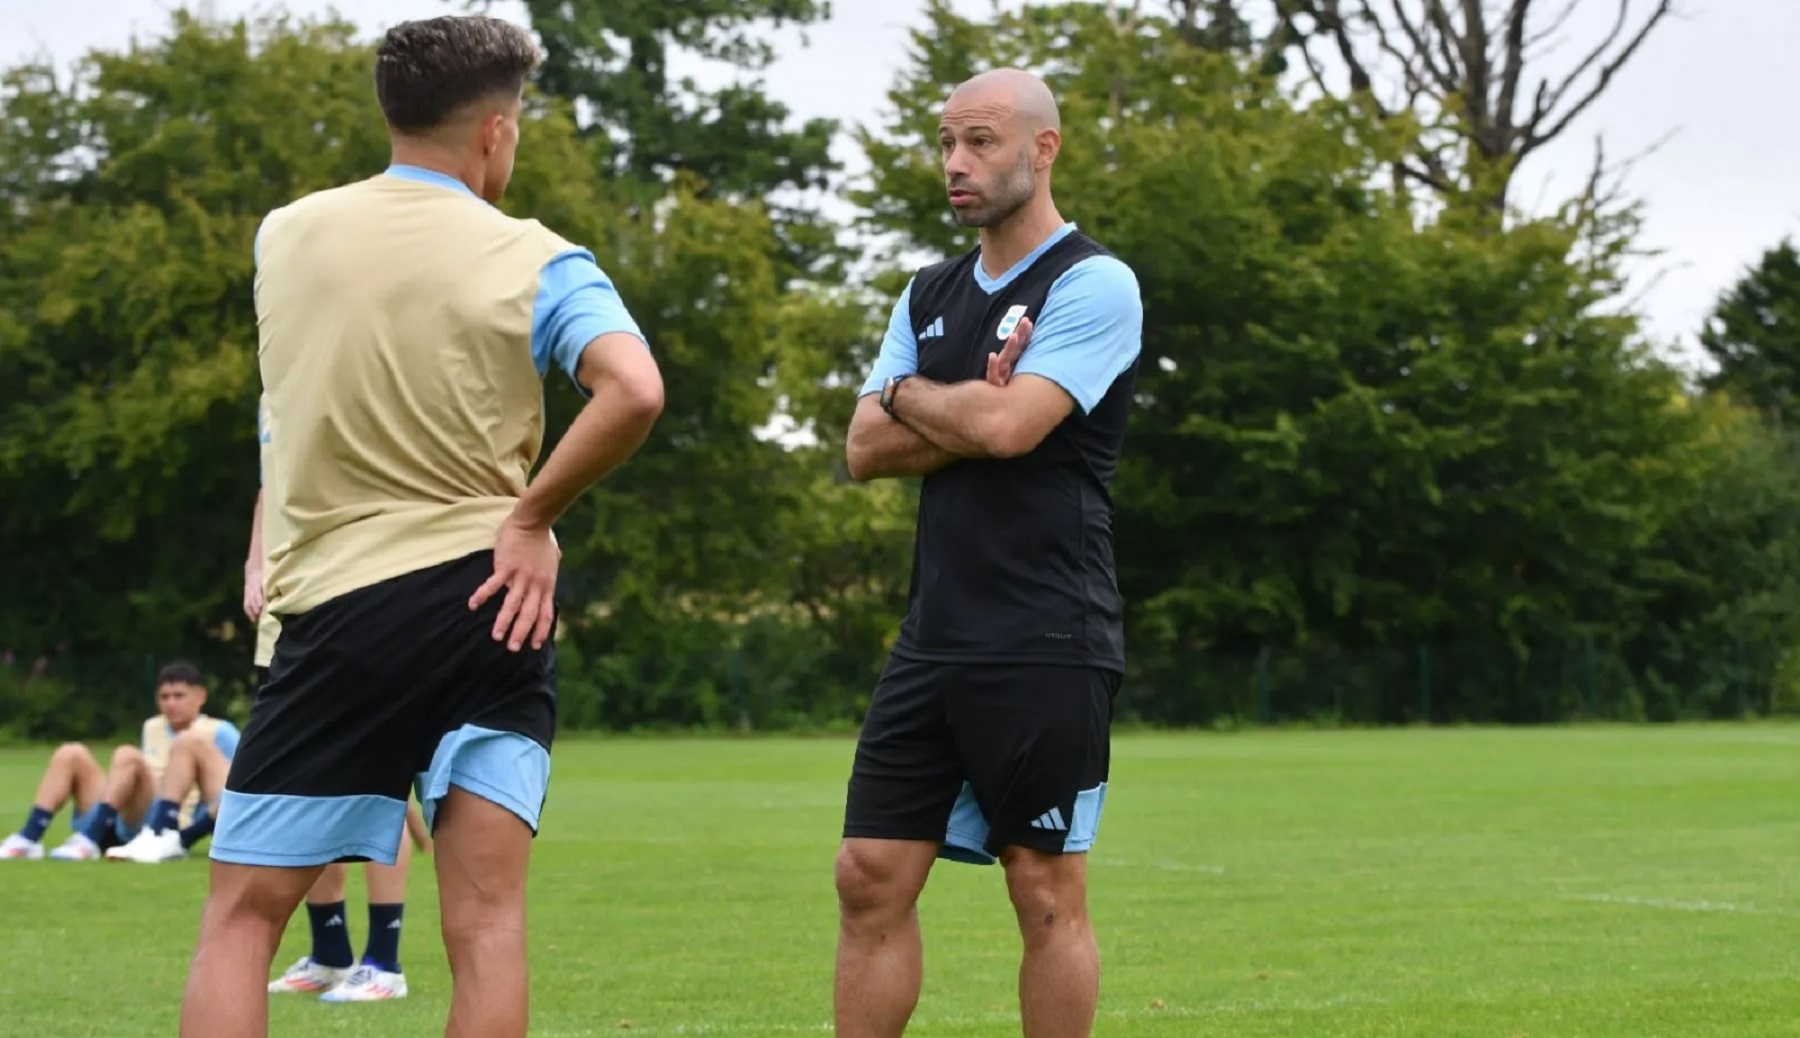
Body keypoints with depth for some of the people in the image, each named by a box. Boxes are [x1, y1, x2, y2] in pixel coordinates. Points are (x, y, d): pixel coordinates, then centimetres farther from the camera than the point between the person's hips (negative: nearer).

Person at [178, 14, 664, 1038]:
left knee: (241, 918, 7)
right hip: (489, 602, 0)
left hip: (335, 602, 1)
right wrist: (534, 516, -8)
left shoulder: (284, 235, 6)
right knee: (486, 923, 1)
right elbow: (634, 392, -19)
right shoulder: (533, 262, -3)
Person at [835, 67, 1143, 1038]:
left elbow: (1008, 425, -19)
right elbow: (865, 448, 7)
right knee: (870, 877, 4)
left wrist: (907, 394, -1)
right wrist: (970, 417, -8)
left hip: (1047, 648, -7)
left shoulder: (1094, 285, -6)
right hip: (932, 642, 7)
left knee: (1048, 893, 0)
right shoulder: (929, 295, 15)